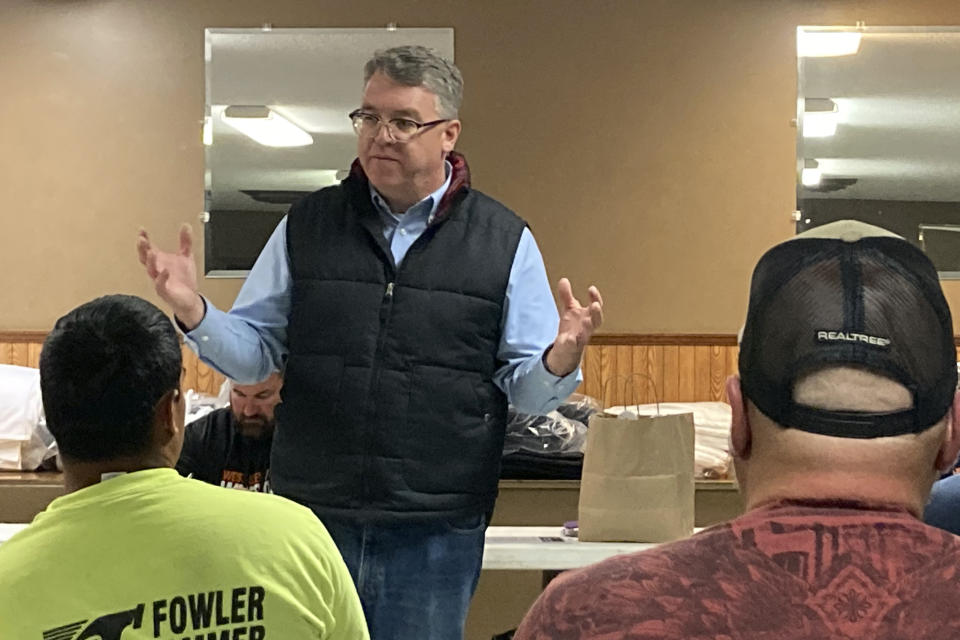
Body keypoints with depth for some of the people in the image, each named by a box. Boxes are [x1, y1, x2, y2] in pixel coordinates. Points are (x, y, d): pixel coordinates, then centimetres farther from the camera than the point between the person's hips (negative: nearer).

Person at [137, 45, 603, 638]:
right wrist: (194, 312, -9)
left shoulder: (504, 240, 1)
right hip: (312, 517, 2)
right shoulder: (307, 226, 6)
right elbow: (256, 353, 8)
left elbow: (526, 390, 1)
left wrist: (561, 358, -20)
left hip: (438, 530, -1)